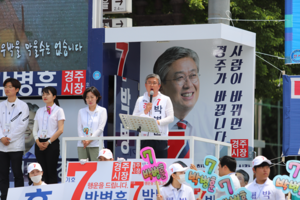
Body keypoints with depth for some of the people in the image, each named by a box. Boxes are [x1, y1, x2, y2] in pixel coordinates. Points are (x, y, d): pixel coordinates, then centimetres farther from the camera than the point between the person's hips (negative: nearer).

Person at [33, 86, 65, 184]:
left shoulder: (58, 110, 1)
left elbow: (60, 130, -6)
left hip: (52, 143, -4)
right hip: (40, 143, 4)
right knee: (42, 171, 2)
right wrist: (37, 141, -5)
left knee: (51, 171, -6)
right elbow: (35, 129, 13)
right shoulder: (40, 111, 15)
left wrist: (48, 142, -11)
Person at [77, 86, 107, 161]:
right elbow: (79, 128, 9)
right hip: (82, 145, 3)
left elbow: (100, 128, -3)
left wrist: (89, 140, -14)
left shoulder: (102, 111, 5)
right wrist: (83, 140, -10)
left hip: (96, 145, -3)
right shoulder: (81, 111, 14)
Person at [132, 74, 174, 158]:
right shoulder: (140, 100, 13)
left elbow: (171, 118, -1)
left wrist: (158, 122, -17)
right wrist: (145, 112, -7)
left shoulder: (166, 99, 8)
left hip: (160, 139, -2)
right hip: (145, 139, 2)